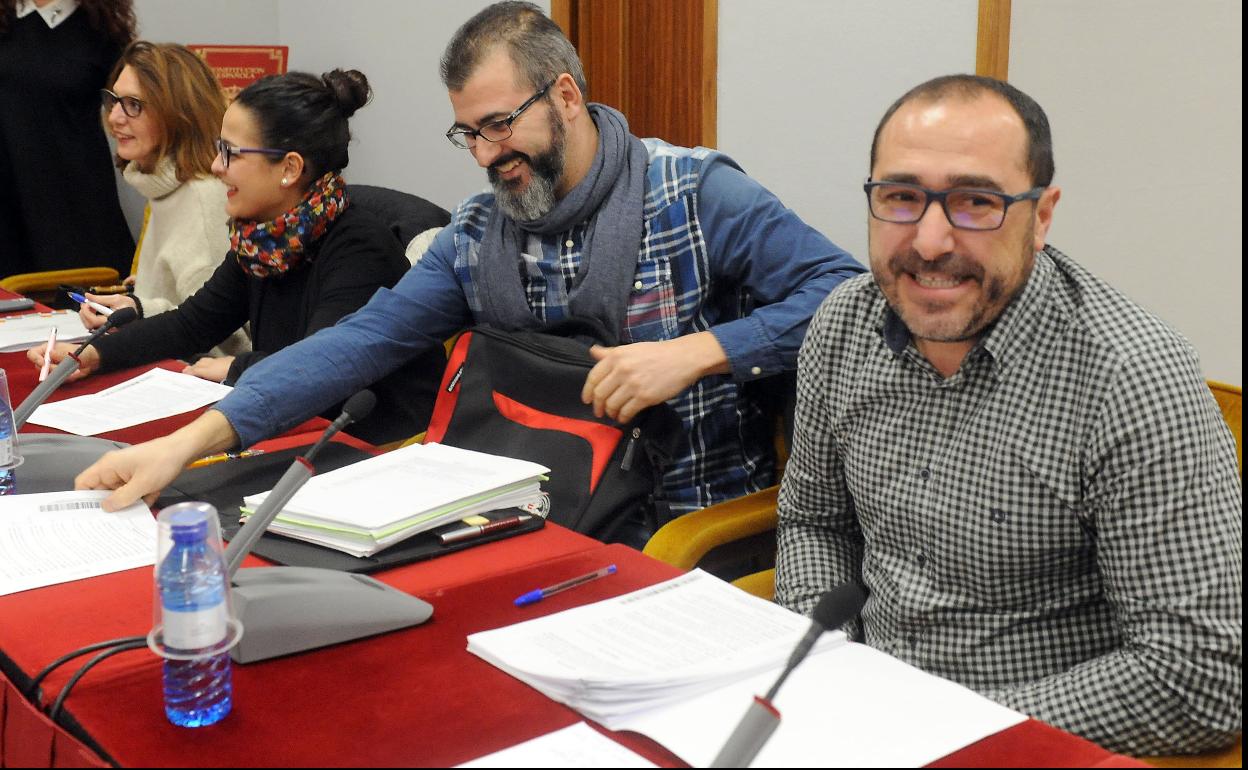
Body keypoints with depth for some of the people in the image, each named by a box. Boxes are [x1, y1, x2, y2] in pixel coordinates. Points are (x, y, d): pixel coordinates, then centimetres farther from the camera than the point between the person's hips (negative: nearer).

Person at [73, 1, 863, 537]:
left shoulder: (696, 192, -8)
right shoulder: (475, 235, 6)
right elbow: (362, 341, 0)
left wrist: (695, 352, -23)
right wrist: (190, 439, -10)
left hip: (697, 528, -4)